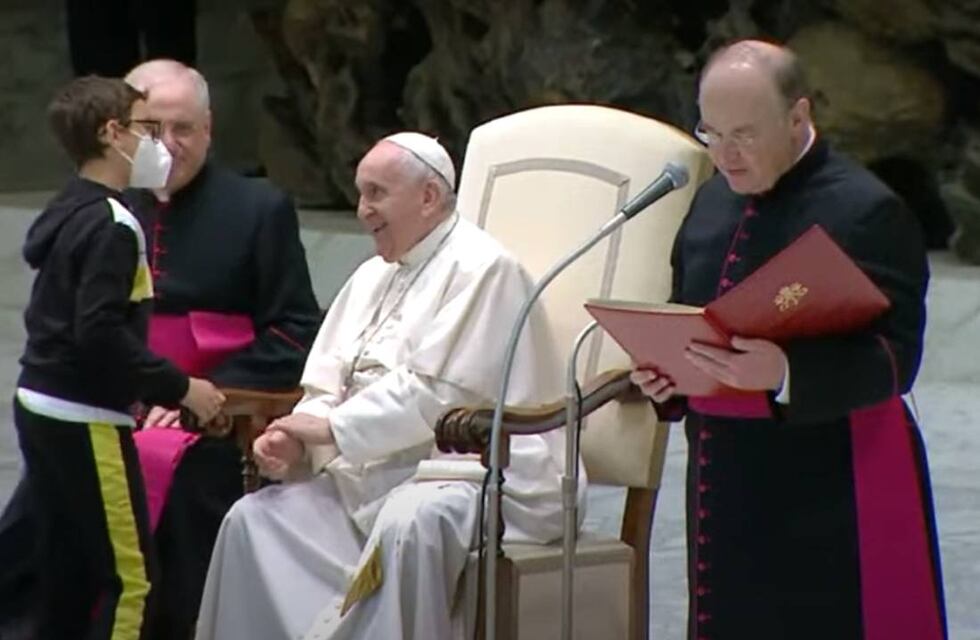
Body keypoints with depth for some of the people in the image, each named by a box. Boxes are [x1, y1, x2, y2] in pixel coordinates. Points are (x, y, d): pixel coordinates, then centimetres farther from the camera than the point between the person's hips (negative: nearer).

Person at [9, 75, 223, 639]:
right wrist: (178, 388, -15)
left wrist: (155, 386, 16)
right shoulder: (112, 224, -16)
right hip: (86, 422, -9)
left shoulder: (67, 213, 12)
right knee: (129, 578, -5)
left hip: (40, 406, 9)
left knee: (67, 573, 12)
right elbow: (102, 333, -23)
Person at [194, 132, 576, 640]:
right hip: (376, 474, 9)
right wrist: (296, 440, -5)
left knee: (406, 525, -38)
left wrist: (331, 428, -14)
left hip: (473, 474, -9)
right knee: (254, 518, -6)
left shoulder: (481, 269, -9)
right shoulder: (373, 276, 18)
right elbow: (329, 385, 16)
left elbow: (434, 395, -17)